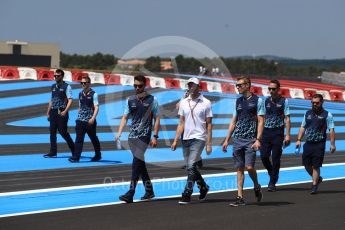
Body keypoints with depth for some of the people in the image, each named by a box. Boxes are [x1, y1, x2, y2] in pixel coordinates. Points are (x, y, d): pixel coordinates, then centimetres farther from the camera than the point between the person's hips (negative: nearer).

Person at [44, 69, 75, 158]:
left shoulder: (66, 87, -5)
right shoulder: (53, 87, 16)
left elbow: (70, 100, -12)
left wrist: (65, 111, -21)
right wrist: (48, 112, 16)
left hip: (61, 112, -7)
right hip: (53, 111, 7)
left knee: (62, 131, -6)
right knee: (52, 131, 4)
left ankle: (73, 149, 9)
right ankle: (53, 152, 8)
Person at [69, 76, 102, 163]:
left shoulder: (93, 94, -7)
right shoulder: (80, 94, 10)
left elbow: (96, 107, -14)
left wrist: (93, 118, -26)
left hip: (90, 121, -4)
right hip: (80, 120, 4)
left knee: (94, 139, 11)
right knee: (79, 139, -6)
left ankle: (98, 155, 27)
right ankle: (76, 157, -9)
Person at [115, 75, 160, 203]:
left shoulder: (152, 100, -1)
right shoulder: (131, 100, 11)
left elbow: (157, 118, -1)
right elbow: (125, 117, 13)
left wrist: (155, 136, -7)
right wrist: (119, 133, 0)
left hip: (144, 136, -5)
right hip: (132, 135, 5)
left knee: (137, 163, -16)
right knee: (140, 163, 11)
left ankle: (130, 193, -20)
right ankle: (149, 191, 23)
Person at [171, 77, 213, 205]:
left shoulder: (206, 103, -1)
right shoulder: (183, 102, 11)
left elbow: (209, 125, -1)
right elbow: (181, 123, 13)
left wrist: (209, 144, -6)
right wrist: (176, 140, 5)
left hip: (199, 138, -5)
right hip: (186, 139, 5)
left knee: (191, 166, -14)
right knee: (190, 167, 11)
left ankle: (187, 194, -10)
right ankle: (203, 187, 32)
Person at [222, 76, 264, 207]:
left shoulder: (257, 101, -2)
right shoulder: (238, 101, 14)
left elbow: (260, 121, -6)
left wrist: (258, 140, -15)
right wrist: (227, 140, 14)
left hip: (250, 139, -5)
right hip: (237, 139, 5)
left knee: (249, 167, -13)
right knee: (239, 168, 3)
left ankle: (256, 186, 16)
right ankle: (240, 197, 5)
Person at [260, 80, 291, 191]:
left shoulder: (283, 101, -2)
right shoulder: (266, 101, 10)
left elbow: (287, 119, -4)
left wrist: (287, 135, -10)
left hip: (278, 133, -4)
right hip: (266, 131, 4)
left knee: (275, 159, -2)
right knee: (263, 156, -2)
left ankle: (273, 183, 7)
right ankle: (272, 174, 24)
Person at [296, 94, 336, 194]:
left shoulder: (327, 115, -2)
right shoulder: (308, 113, 11)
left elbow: (331, 130, -5)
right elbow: (303, 127, 16)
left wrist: (332, 144, -11)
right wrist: (299, 140, 7)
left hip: (319, 144, -5)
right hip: (308, 143, 5)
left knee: (316, 166, -4)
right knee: (307, 164, 7)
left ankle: (314, 186, 4)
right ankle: (317, 178, 31)